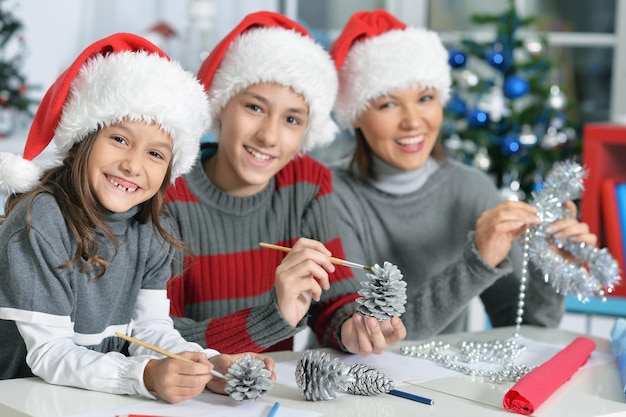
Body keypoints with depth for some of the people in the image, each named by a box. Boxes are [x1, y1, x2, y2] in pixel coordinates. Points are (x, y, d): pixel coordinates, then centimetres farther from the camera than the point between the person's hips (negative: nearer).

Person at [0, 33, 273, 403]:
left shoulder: (149, 231, 1)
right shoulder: (39, 223, -17)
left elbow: (151, 329, -1)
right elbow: (49, 354, -19)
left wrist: (209, 364, -20)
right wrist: (145, 375, -33)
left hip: (110, 398, 6)